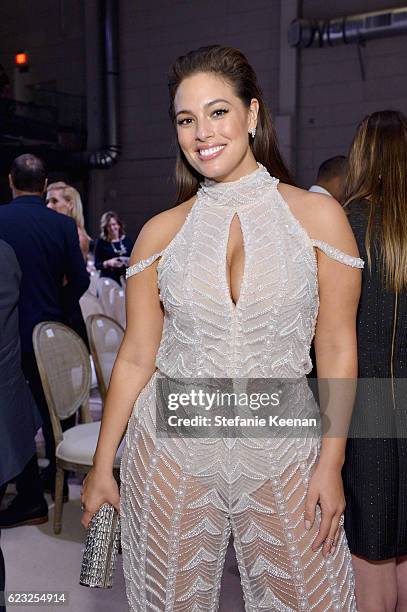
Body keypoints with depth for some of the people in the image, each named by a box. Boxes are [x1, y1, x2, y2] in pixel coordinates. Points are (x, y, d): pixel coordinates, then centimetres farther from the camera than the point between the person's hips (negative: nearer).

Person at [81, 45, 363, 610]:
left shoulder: (318, 215, -4)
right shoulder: (161, 232, -1)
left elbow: (337, 348, -2)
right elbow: (136, 357, 2)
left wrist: (331, 462, -5)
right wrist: (101, 467, 4)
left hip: (282, 451, 0)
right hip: (172, 449, 1)